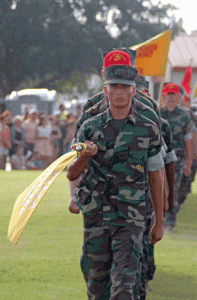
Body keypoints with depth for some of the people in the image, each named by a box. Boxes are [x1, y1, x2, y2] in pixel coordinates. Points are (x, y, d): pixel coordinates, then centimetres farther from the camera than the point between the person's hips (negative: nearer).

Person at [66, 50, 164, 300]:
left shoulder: (148, 130, 1)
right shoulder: (90, 128, 2)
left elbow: (155, 178, 8)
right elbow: (71, 174, 3)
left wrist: (159, 222, 9)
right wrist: (85, 155, -19)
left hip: (130, 219, -2)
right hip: (95, 218, 2)